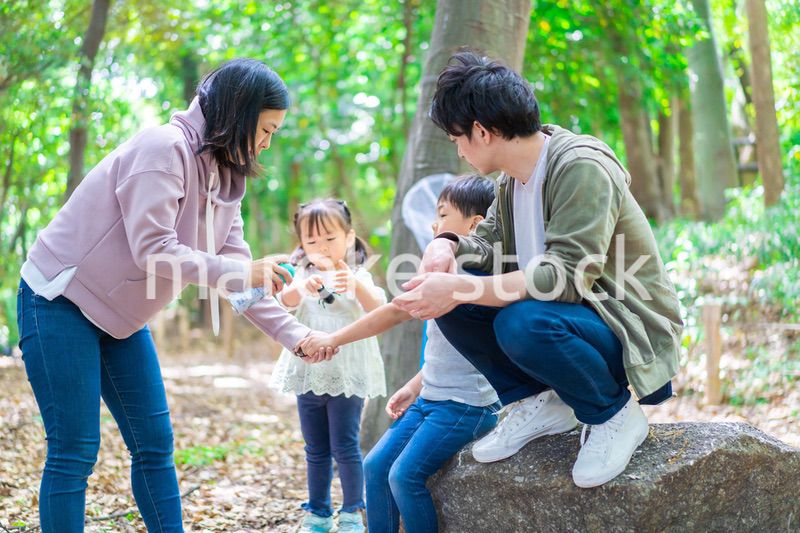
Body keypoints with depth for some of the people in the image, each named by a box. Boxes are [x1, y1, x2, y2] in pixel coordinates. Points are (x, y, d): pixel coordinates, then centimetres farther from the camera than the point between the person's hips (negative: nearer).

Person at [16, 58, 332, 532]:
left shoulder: (224, 178, 6)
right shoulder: (163, 149, -21)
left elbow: (238, 274, 6)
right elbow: (152, 251, -28)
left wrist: (293, 334, -1)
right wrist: (237, 273, -26)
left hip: (121, 316, 9)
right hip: (60, 302, -9)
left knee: (155, 444, 7)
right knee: (75, 451, -8)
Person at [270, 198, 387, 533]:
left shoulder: (358, 276, -1)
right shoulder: (301, 277, 6)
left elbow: (377, 308, -19)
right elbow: (286, 301, -16)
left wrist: (355, 286, -40)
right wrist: (302, 287, -39)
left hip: (348, 376, -3)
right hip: (308, 375, 3)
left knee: (345, 447, -4)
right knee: (315, 451, 12)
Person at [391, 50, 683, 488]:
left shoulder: (581, 168, -22)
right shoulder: (511, 180, 5)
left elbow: (568, 276, -31)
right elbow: (488, 242, 14)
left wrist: (459, 290, -35)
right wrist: (448, 246, -11)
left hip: (629, 335, -8)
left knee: (522, 323, -36)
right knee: (449, 303, -6)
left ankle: (614, 415, -10)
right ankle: (540, 404, 5)